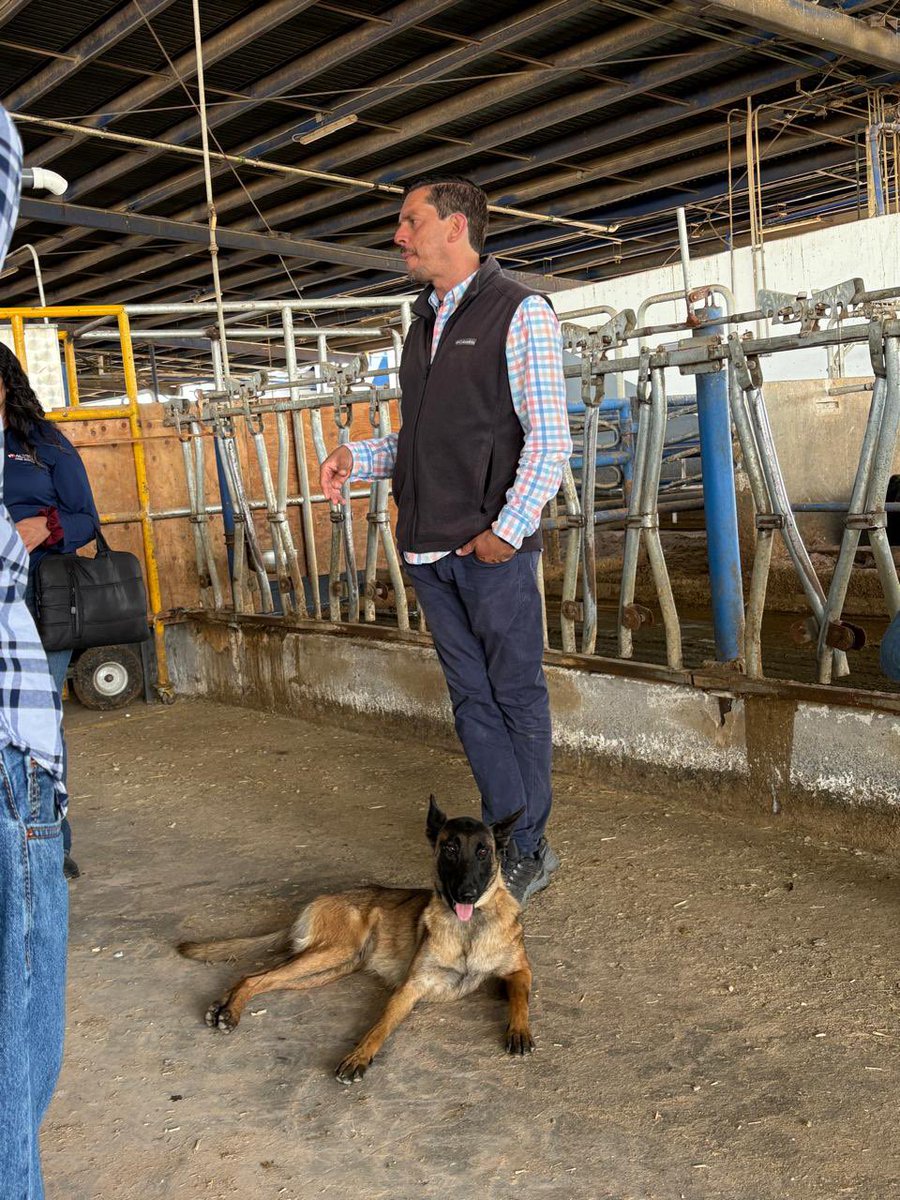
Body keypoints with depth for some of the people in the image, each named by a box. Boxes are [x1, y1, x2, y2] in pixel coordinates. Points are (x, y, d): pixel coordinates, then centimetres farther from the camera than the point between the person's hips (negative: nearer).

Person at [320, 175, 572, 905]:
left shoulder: (519, 313, -3)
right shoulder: (425, 323, 18)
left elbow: (549, 437, -10)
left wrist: (509, 528, -17)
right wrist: (359, 458, 6)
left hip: (494, 547, -7)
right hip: (429, 546, 7)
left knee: (517, 695, 2)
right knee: (472, 699, 9)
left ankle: (528, 850, 14)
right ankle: (507, 840, 18)